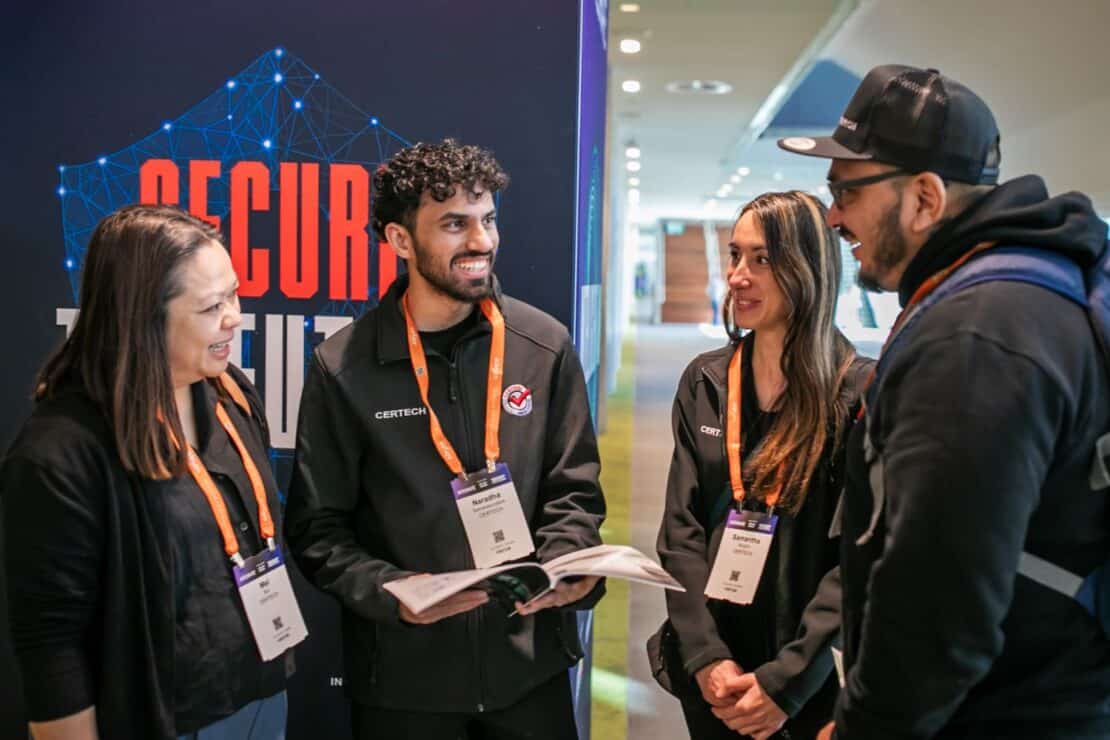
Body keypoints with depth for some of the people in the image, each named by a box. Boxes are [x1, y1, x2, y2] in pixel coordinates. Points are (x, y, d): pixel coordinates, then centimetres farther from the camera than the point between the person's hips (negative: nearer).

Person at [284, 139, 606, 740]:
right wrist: (390, 592, -18)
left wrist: (566, 569, -14)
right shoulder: (343, 367, -8)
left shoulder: (545, 347, -2)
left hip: (528, 660, 2)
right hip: (403, 670, -1)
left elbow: (574, 492, 3)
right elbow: (317, 528, -4)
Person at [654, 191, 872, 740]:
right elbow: (681, 528, 0)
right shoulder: (704, 382, 2)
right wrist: (706, 656, -10)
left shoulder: (859, 392, -11)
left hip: (813, 680, -3)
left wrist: (787, 681, -17)